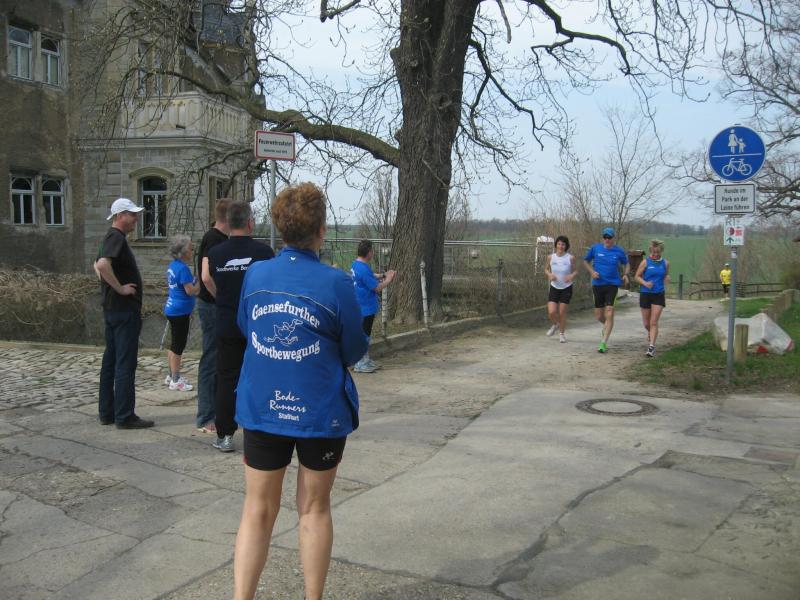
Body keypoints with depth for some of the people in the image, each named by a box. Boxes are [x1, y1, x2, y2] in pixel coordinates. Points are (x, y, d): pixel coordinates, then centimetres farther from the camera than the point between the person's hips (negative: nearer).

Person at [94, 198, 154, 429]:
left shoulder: (112, 237, 17)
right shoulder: (117, 238, -14)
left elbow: (97, 265, 30)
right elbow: (103, 264, -31)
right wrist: (120, 288, -21)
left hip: (113, 308, 10)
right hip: (124, 309, -10)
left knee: (110, 362, 12)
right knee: (125, 364, -7)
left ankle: (107, 412, 19)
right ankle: (125, 416, -3)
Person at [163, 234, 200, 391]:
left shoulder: (172, 266, 10)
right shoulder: (182, 268, -19)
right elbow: (191, 291, -21)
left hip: (172, 309, 10)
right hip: (180, 311, -10)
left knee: (175, 344, 17)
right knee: (178, 345, -3)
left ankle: (172, 376, 26)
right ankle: (175, 380, 3)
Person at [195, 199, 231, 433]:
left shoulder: (219, 238, 13)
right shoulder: (215, 239, -17)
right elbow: (207, 277, -28)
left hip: (215, 306, 10)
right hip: (213, 306, -10)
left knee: (218, 361, 16)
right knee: (211, 361, -4)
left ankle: (216, 411, 26)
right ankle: (206, 419, 3)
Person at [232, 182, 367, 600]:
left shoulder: (255, 275, -3)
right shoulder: (335, 283, -14)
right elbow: (354, 351, -5)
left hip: (262, 408, 2)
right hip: (320, 410, -2)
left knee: (258, 511, 13)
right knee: (314, 510, 14)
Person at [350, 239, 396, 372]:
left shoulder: (355, 265, 6)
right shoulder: (364, 269, -24)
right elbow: (377, 287, -18)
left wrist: (383, 275, 8)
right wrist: (387, 280, -2)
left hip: (361, 307, 10)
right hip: (366, 308, -10)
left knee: (365, 334, 18)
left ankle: (366, 360, 27)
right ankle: (360, 364, 7)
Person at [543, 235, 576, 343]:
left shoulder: (570, 258, -9)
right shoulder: (550, 257, -4)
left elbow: (575, 271, 2)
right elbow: (546, 269, 9)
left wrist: (572, 276, -20)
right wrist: (549, 274, -12)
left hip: (566, 288, -1)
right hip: (554, 287, 2)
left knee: (562, 313, 1)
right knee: (551, 312, -9)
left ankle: (562, 333, 24)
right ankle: (555, 325, 27)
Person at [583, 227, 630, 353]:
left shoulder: (619, 251, 0)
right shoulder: (595, 248, 0)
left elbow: (627, 263, 17)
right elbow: (586, 261, 13)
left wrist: (626, 274, -2)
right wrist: (592, 272, -4)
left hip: (612, 284, -1)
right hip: (598, 284, 2)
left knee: (609, 313, -12)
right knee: (598, 315, 7)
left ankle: (603, 343, -7)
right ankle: (607, 325, 44)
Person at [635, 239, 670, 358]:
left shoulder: (665, 263, 3)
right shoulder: (645, 262, -4)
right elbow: (637, 276, 0)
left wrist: (666, 279, -2)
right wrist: (645, 283, -17)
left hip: (658, 295, 0)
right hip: (645, 294, 0)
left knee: (654, 322, -9)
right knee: (646, 323, 9)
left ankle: (651, 347, -8)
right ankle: (650, 334, 43)